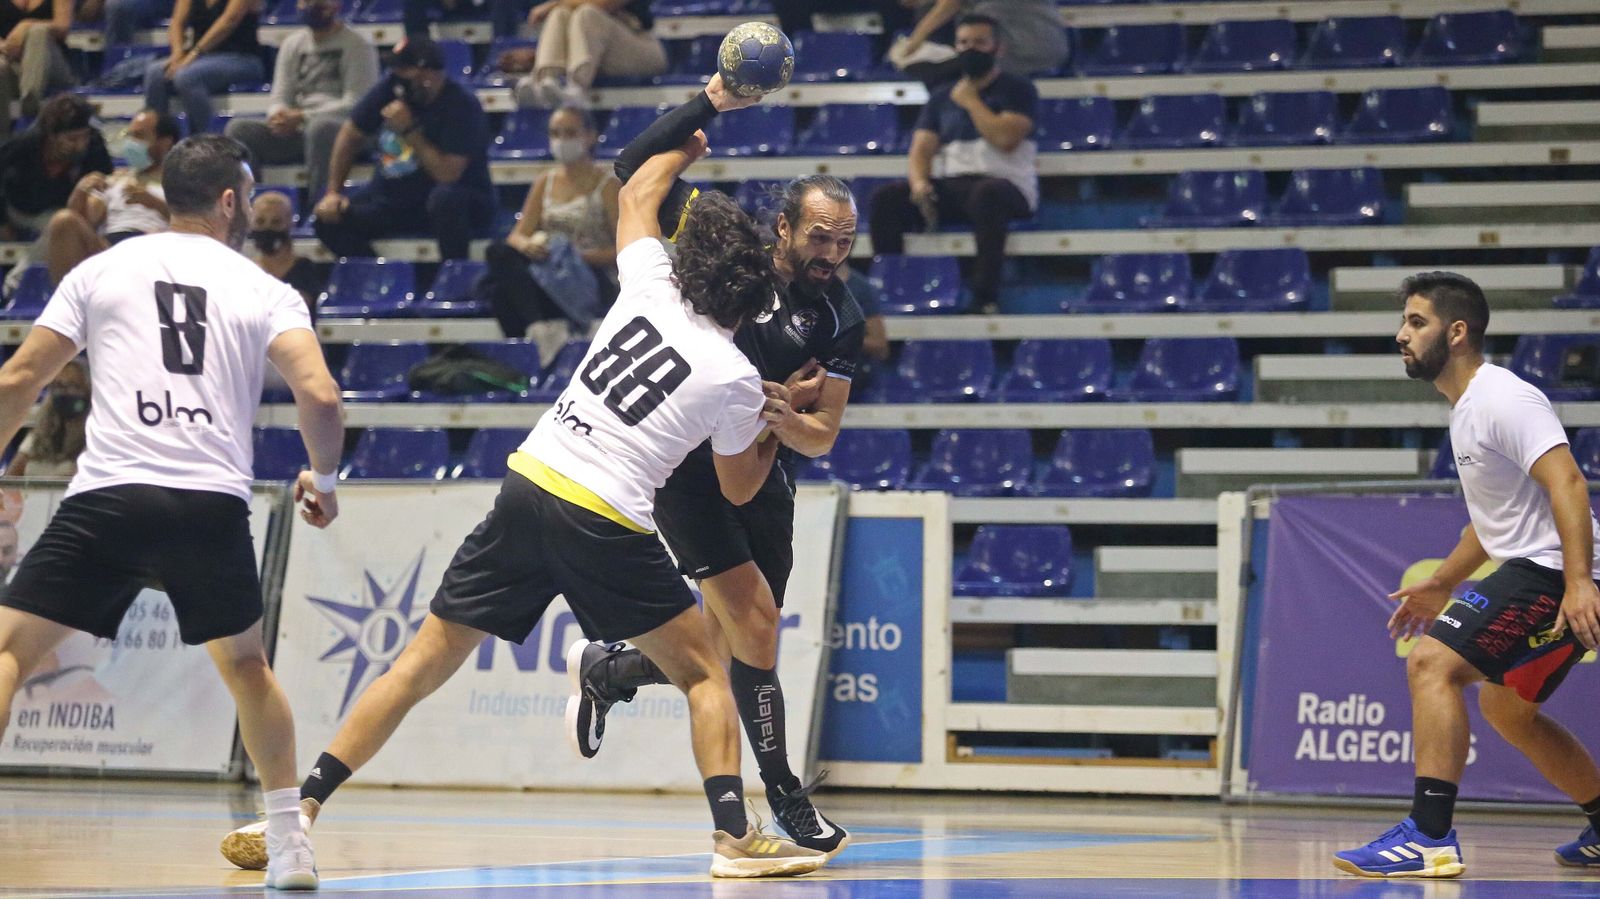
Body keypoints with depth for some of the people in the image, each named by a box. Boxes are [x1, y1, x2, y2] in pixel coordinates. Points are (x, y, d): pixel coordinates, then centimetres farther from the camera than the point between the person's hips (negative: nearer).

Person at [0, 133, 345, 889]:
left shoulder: (100, 271, 12)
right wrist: (324, 479, 14)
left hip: (108, 494, -1)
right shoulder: (266, 292, 10)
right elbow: (320, 396, -4)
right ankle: (290, 845, 22)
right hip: (213, 502, 2)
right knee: (245, 665, 24)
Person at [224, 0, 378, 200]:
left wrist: (302, 116, -17)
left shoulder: (357, 45, -2)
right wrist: (278, 115, -13)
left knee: (321, 128, -40)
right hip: (296, 131, 5)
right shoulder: (293, 43, 17)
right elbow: (280, 97, 13)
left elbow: (355, 103, -10)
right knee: (239, 129, -17)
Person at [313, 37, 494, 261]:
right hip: (394, 194, 6)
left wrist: (410, 130, -27)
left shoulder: (461, 106, -21)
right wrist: (333, 192, -1)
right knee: (329, 219, -12)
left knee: (445, 197, -40)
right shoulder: (391, 88, -5)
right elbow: (351, 134, 5)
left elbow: (447, 174, -28)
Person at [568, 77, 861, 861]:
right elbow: (635, 170, -12)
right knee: (756, 624, -15)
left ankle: (604, 672, 37)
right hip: (687, 466, -5)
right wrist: (709, 103, -21)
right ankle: (785, 800, -6)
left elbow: (821, 436, -2)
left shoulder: (841, 320, -2)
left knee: (729, 646, 9)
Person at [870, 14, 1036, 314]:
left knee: (986, 194, -42)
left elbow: (1005, 138, -9)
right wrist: (919, 182, -11)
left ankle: (984, 297, -43)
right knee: (886, 198, -21)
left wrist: (971, 102, 1)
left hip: (1003, 183, -5)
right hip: (948, 186, 5)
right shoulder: (942, 98, 21)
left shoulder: (1017, 90, 8)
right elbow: (921, 150, 11)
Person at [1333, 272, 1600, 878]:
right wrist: (1442, 585, 30)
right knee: (1503, 706, 24)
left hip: (1551, 570, -11)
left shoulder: (1503, 398, -14)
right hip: (1531, 567, 11)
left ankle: (1429, 839, -26)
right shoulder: (1467, 410, 18)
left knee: (1432, 663, -19)